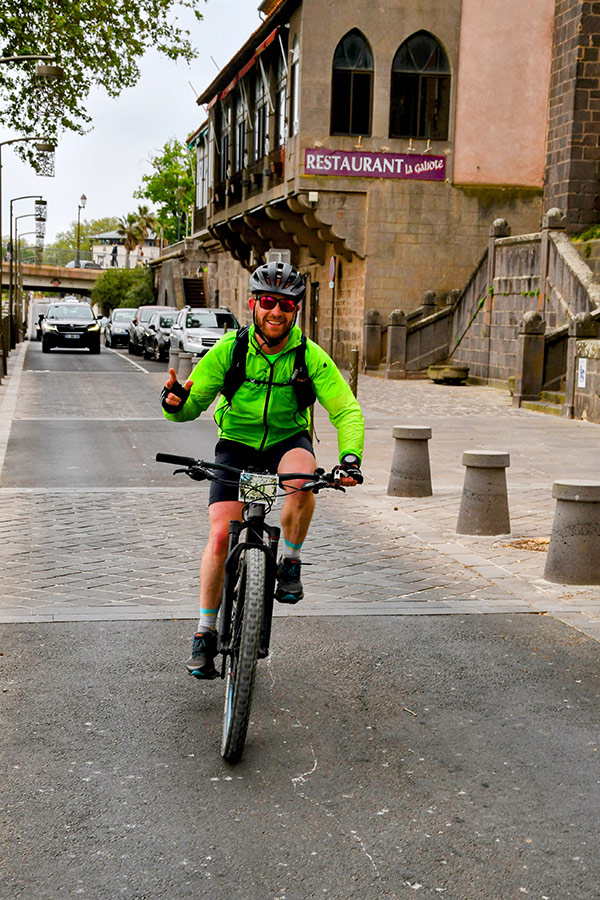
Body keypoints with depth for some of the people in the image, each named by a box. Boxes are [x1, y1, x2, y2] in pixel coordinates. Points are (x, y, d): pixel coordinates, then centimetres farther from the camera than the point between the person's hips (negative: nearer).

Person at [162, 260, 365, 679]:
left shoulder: (311, 356, -16)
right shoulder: (228, 350, -16)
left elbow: (347, 411, -17)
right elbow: (193, 405, -13)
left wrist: (350, 458, -34)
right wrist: (176, 403, -38)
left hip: (288, 441, 0)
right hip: (236, 445, 0)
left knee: (302, 479, -37)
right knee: (221, 534, -15)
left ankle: (290, 562, -10)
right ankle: (206, 632, 2)